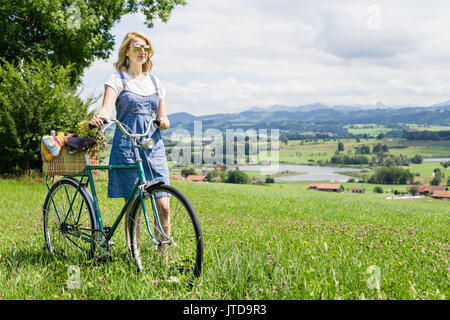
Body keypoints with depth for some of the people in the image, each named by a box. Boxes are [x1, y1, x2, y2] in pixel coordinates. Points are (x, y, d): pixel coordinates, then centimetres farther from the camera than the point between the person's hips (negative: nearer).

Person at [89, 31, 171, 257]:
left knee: (163, 205, -5)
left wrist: (163, 121, -7)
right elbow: (108, 105, -13)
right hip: (127, 147, -3)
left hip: (154, 147, 4)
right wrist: (99, 117, -36)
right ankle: (133, 257, 9)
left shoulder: (154, 81, 18)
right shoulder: (118, 79, 5)